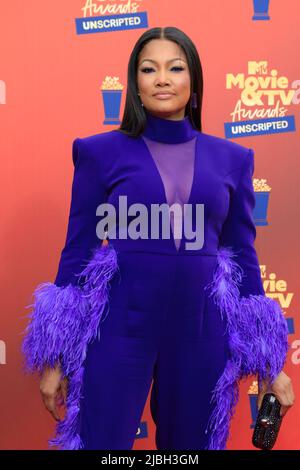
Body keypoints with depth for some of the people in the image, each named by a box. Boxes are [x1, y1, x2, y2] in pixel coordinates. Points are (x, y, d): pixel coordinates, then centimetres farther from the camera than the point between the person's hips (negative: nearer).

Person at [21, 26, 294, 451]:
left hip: (202, 331, 3)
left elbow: (243, 256, 9)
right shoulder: (101, 151, 0)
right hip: (120, 329, -2)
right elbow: (77, 251, 1)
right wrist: (56, 357, 1)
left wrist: (269, 362, 9)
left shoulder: (231, 158, 5)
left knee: (191, 446, 16)